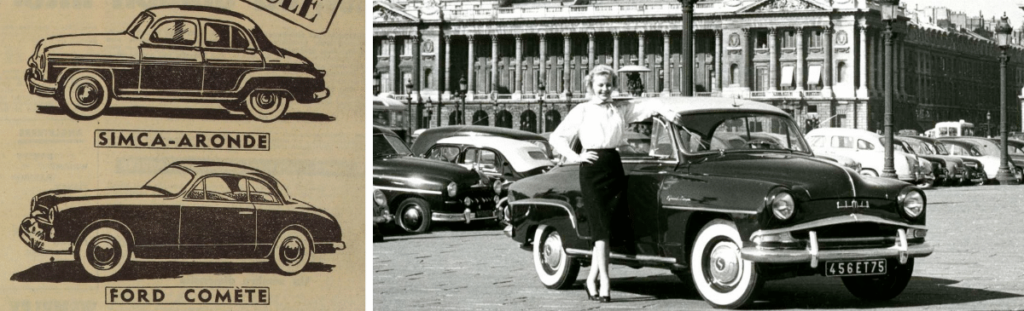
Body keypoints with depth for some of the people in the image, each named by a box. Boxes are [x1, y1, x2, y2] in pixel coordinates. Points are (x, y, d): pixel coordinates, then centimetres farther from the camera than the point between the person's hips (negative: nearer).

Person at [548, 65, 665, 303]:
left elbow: (648, 108, 4)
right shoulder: (582, 111, 7)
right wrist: (575, 157, -6)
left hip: (615, 168, 3)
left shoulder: (621, 108, 14)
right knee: (601, 229, -11)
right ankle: (604, 282, -15)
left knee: (606, 228, 2)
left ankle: (592, 279, 13)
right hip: (592, 170, -3)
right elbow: (557, 138, 5)